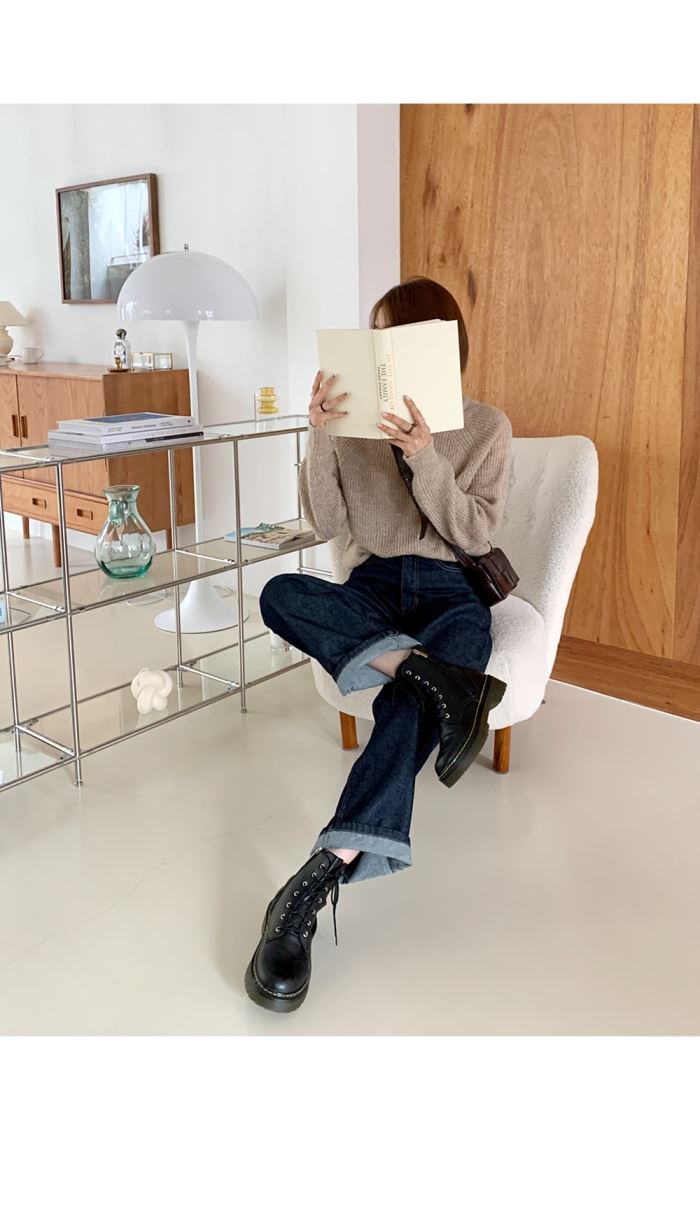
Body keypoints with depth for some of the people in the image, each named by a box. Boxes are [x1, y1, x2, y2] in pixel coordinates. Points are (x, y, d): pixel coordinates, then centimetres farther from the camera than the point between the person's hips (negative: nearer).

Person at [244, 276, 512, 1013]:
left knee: (409, 701, -36)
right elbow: (326, 524, 1)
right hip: (373, 588, 3)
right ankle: (427, 671, -40)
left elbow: (477, 533, -4)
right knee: (279, 593, -30)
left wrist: (425, 460, -18)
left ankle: (319, 883, -43)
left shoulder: (486, 427, 4)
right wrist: (319, 437, -14)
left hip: (450, 592, -2)